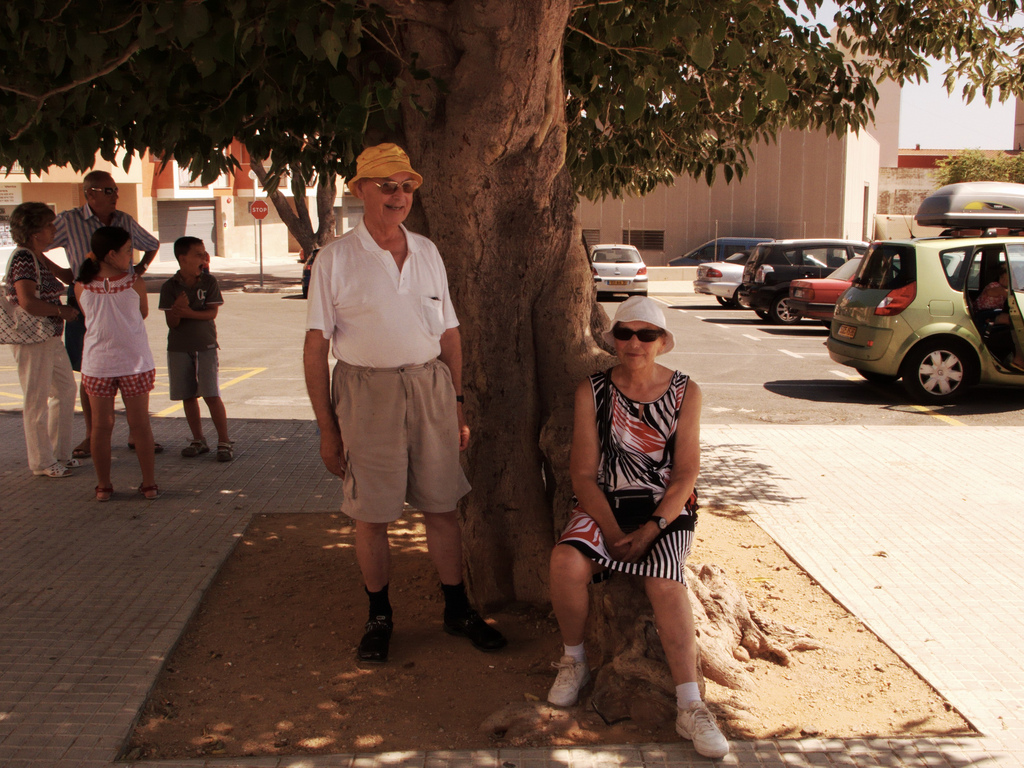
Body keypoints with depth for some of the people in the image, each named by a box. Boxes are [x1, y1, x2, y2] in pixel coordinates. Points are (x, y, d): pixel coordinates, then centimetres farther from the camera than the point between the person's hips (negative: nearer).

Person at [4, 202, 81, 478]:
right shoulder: (23, 259, -17)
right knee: (37, 401, 0)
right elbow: (27, 302, -26)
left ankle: (59, 454, 28)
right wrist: (61, 311, -16)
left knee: (65, 391, 17)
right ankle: (42, 462, 11)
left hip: (51, 338, 10)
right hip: (32, 340, -10)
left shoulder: (38, 258, 14)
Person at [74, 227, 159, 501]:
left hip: (97, 364, 1)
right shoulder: (135, 283, -9)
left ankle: (103, 486, 16)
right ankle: (149, 484, 15)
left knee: (101, 426, 10)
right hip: (135, 363, -1)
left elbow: (87, 316, 10)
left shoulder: (82, 287, -5)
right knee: (140, 424, 8)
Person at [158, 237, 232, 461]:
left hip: (205, 346, -2)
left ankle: (224, 442, -1)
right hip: (178, 348, 2)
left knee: (212, 395, -8)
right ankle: (198, 440, 22)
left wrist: (190, 313, -24)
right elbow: (171, 323, -6)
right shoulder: (170, 287, -3)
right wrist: (178, 310, -27)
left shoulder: (210, 282, -1)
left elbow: (212, 312, -8)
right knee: (188, 396, 8)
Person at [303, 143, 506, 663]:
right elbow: (316, 345, -4)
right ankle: (379, 616, 22)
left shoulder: (427, 252, 11)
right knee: (371, 516, 4)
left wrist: (457, 405, 11)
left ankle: (457, 609, 23)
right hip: (366, 391, -3)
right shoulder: (335, 259, -2)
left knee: (441, 506, 9)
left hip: (430, 388, 3)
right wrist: (327, 428, -7)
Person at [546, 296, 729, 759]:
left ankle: (689, 707, -27)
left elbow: (685, 474, -1)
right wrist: (612, 533, -13)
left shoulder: (684, 393, 2)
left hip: (666, 511, 0)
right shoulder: (592, 391, 2)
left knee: (664, 580, -30)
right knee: (566, 560, -29)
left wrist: (649, 531, -14)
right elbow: (583, 473, -1)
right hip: (604, 506, 1)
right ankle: (574, 660, -4)